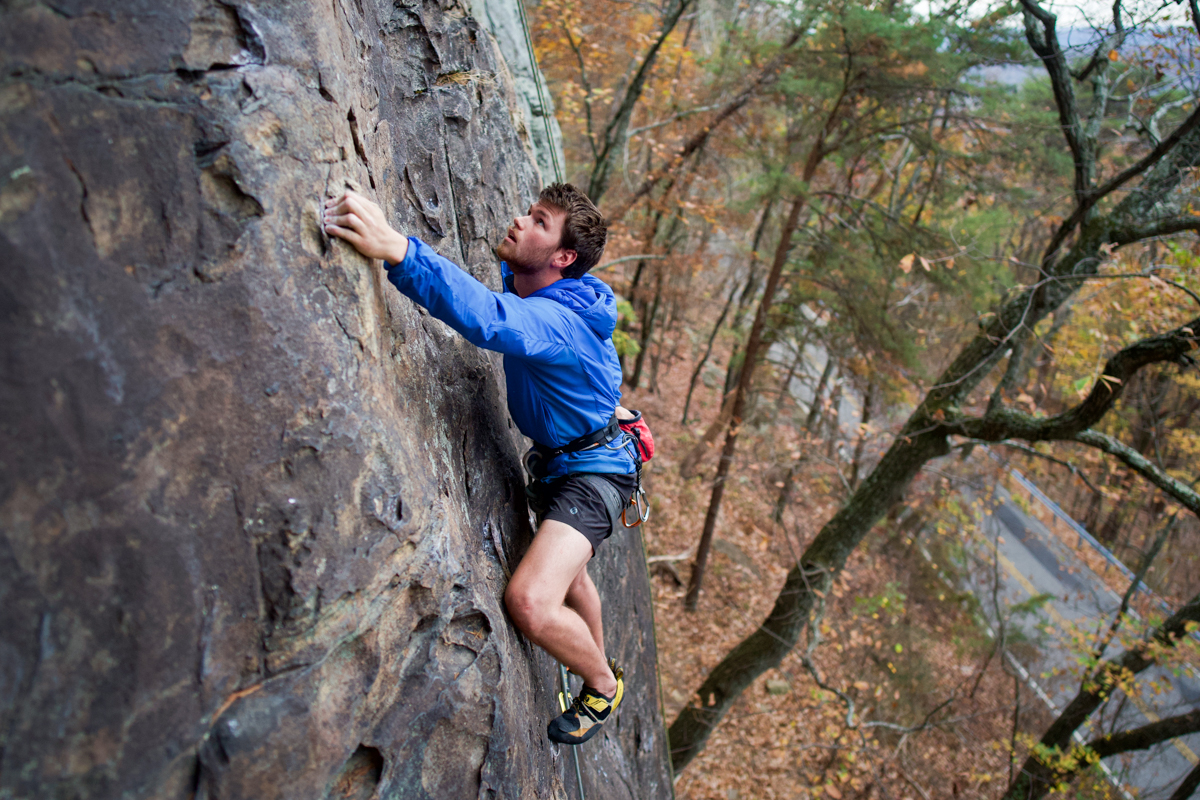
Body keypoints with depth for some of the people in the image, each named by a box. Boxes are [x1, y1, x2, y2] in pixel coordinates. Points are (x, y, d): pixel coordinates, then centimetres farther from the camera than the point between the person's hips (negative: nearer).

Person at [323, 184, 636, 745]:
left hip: (594, 470, -10)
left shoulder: (559, 319, -31)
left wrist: (397, 250, -63)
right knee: (566, 572, 30)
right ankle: (599, 665, 58)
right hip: (556, 462, 10)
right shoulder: (524, 285, -3)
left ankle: (603, 686, 6)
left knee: (531, 601, -25)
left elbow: (492, 320, -53)